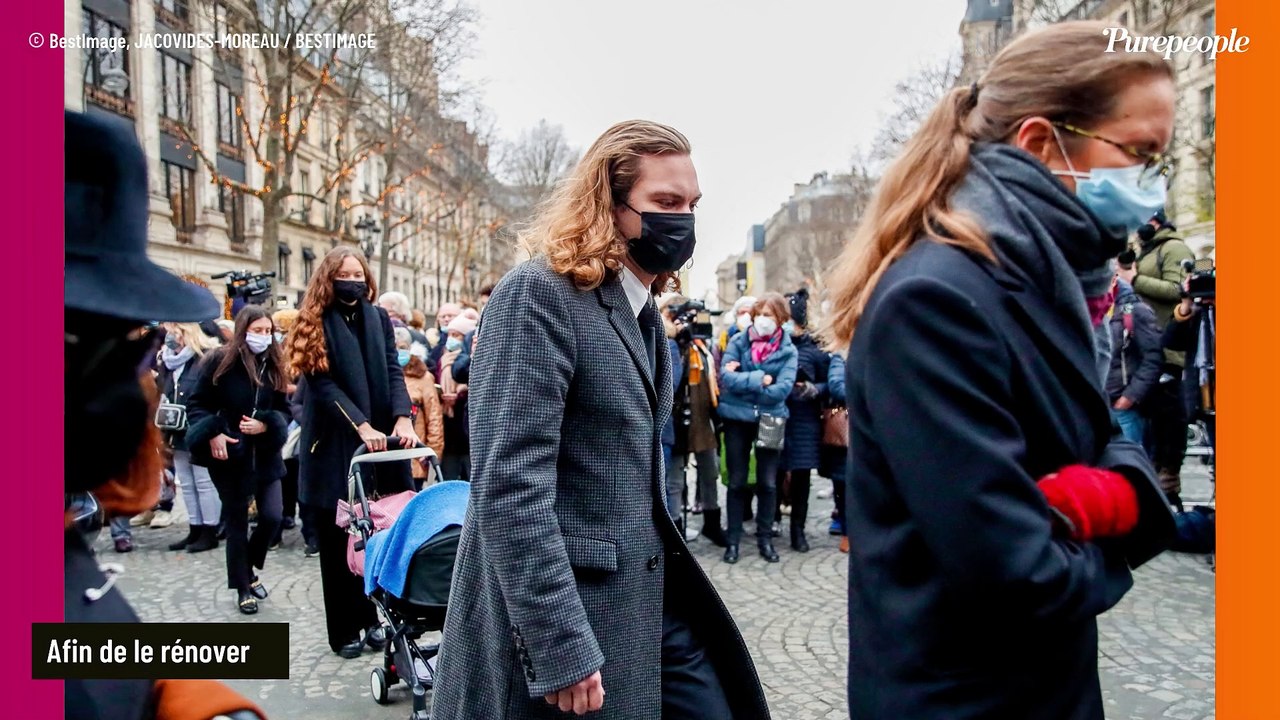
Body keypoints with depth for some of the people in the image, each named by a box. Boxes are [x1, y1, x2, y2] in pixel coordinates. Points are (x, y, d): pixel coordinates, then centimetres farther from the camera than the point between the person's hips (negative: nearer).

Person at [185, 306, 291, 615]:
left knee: (273, 516, -2)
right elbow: (197, 404, -4)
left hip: (265, 454, 3)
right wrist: (212, 434, -18)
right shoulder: (220, 361, -7)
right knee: (236, 521, 7)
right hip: (230, 455, -3)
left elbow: (284, 410, 7)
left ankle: (249, 569, 26)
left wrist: (265, 426, -13)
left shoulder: (274, 365, 4)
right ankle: (243, 588, 20)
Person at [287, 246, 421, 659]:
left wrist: (403, 417, -16)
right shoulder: (315, 325, -2)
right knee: (338, 539, 4)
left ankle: (371, 617, 17)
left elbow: (393, 371, 1)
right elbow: (324, 384, -11)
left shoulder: (379, 318, 9)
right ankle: (344, 630, 13)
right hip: (335, 446, -3)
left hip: (379, 440, 3)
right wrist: (362, 427, -22)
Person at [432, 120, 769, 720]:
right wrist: (560, 648, -25)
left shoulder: (643, 310, 12)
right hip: (566, 615, -8)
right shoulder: (539, 293, -15)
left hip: (655, 600, 8)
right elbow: (510, 482, -23)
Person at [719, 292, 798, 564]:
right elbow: (726, 377, -15)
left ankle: (765, 538, 23)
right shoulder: (737, 342, -3)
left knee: (768, 483, 9)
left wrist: (742, 381, -15)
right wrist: (759, 380, -21)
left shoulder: (788, 350, -4)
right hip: (737, 419, 0)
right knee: (737, 482, 8)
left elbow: (783, 388, -17)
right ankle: (733, 539, 19)